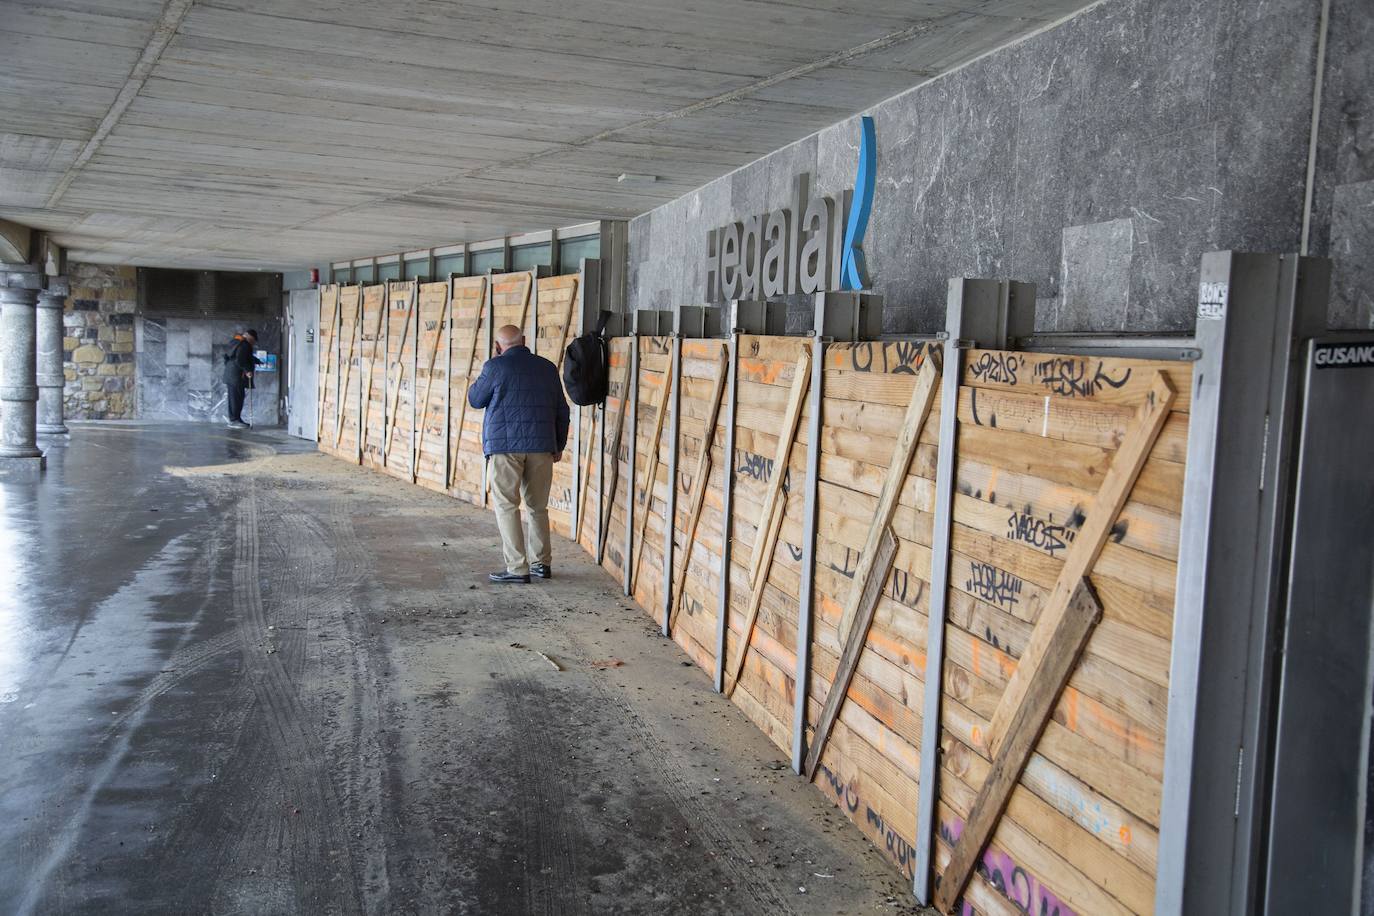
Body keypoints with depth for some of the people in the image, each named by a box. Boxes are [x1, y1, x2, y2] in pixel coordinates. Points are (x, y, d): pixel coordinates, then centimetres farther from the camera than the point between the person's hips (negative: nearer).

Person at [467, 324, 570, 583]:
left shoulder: (496, 367, -4)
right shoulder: (547, 368, 10)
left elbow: (475, 400, 7)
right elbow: (561, 411, 13)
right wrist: (559, 445, 22)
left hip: (505, 446, -4)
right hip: (541, 445, 5)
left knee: (506, 506, 0)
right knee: (538, 506, 15)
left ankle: (517, 568, -5)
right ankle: (541, 563, 18)